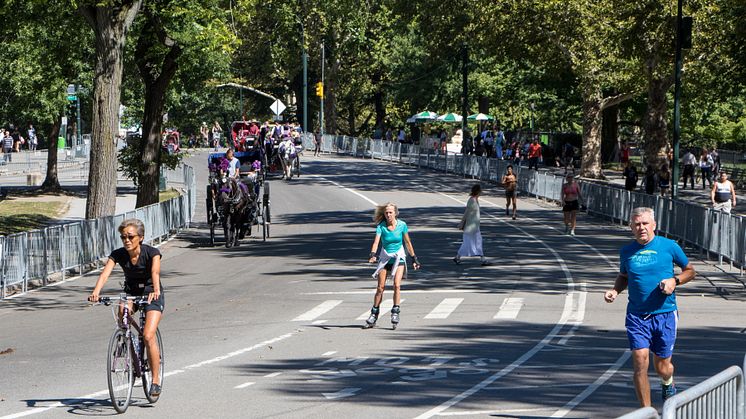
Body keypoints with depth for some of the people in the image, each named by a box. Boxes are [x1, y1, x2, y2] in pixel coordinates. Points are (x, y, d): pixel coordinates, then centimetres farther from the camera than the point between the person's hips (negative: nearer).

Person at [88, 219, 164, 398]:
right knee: (122, 312, -33)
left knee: (148, 336, -20)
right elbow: (105, 273, -28)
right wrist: (96, 292, -47)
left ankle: (156, 380, -7)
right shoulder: (118, 254, -13)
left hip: (151, 295, -3)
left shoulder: (151, 253, -22)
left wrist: (155, 291, -61)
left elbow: (155, 272, -40)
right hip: (131, 292, 3)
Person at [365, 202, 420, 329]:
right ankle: (374, 315, 12)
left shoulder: (402, 225, -7)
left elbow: (408, 242, 4)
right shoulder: (381, 226, -10)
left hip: (399, 258, 0)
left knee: (397, 285, -18)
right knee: (380, 287, 0)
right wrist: (372, 255, -40)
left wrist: (414, 259, 8)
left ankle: (395, 312, -9)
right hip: (385, 258, 0)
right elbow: (376, 241, -22)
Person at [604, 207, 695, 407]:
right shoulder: (626, 252, 6)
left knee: (662, 367, 7)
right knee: (640, 360, -13)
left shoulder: (669, 246, -1)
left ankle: (667, 383, 45)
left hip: (664, 314, -1)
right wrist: (615, 291, 3)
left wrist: (674, 281, -10)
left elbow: (690, 271, 9)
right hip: (636, 316, 1)